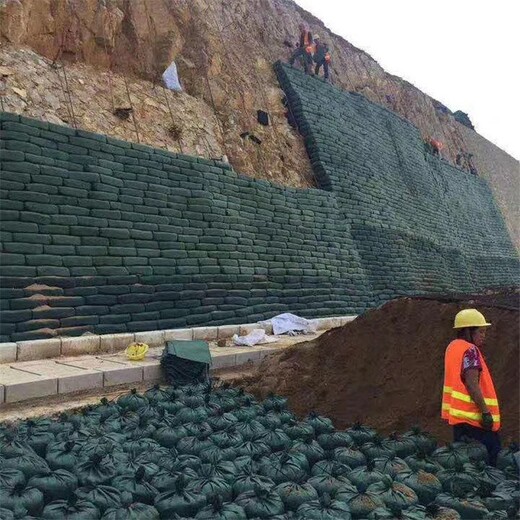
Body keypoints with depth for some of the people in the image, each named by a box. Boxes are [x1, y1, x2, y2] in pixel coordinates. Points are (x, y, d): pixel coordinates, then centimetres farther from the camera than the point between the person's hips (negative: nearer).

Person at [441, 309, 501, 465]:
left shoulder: (453, 347, 12)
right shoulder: (470, 350, -15)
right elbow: (472, 384, -22)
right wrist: (486, 412, -20)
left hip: (459, 412, 10)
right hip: (473, 414, -9)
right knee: (492, 449, -3)